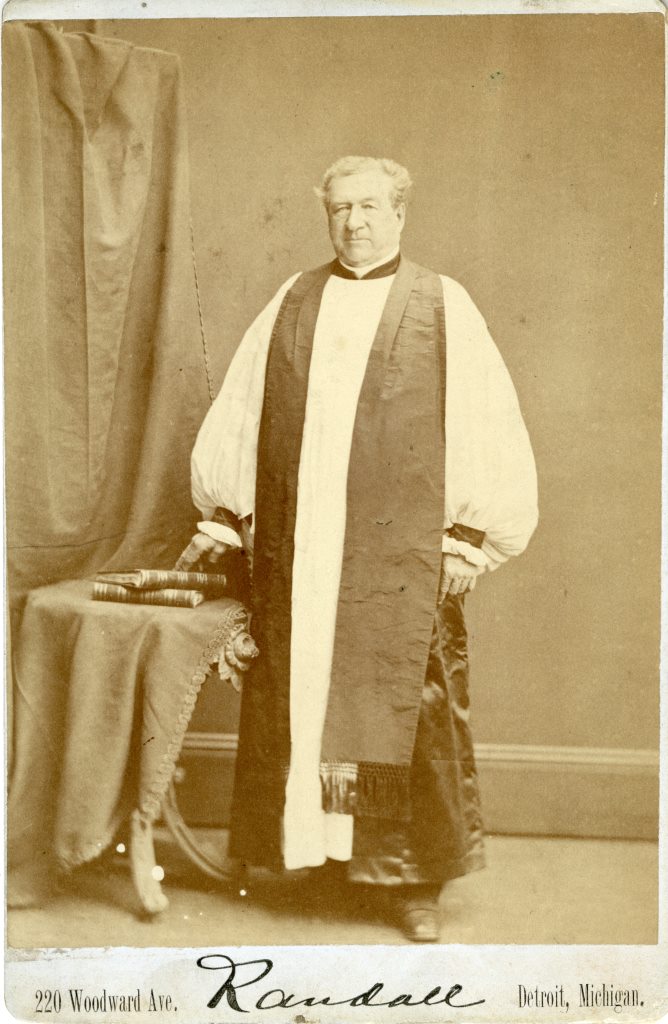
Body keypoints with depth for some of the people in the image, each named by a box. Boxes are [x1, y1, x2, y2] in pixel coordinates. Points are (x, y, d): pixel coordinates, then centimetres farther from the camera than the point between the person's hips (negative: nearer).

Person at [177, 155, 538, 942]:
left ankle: (412, 877, 17)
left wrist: (468, 538, -6)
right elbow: (240, 410, 14)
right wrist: (221, 518, 11)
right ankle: (305, 842, 26)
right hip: (294, 553, 3)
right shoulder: (291, 304, 13)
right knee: (293, 700, 8)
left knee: (403, 711, 1)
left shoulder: (443, 306, 4)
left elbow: (482, 422, 0)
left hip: (399, 555, -3)